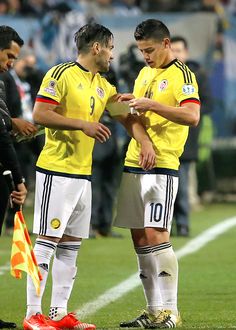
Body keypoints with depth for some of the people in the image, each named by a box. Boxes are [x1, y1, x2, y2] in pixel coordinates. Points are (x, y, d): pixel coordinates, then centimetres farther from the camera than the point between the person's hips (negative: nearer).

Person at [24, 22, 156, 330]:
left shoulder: (103, 86, 15)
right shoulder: (61, 75, -9)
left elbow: (127, 117, 19)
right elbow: (39, 114, -16)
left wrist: (146, 143, 3)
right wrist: (83, 124, -19)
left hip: (83, 175, 8)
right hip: (56, 171, -8)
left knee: (71, 246, 8)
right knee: (47, 241, -8)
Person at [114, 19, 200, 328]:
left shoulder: (182, 75, -7)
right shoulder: (145, 73, 17)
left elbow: (192, 116, -21)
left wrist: (151, 104, -25)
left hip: (162, 165, -8)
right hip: (134, 163, 8)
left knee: (155, 234, -14)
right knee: (139, 238, 6)